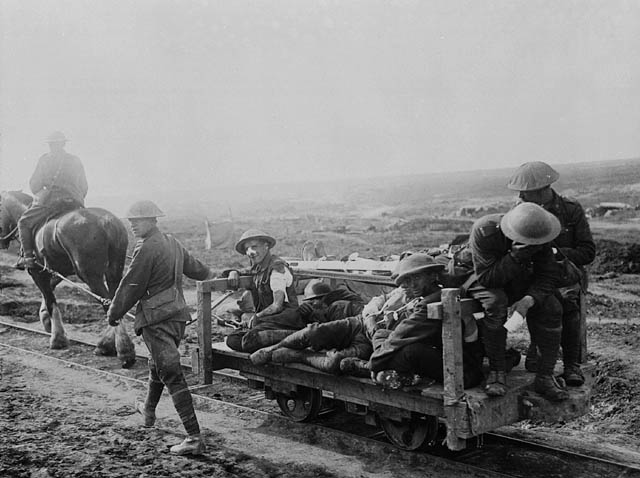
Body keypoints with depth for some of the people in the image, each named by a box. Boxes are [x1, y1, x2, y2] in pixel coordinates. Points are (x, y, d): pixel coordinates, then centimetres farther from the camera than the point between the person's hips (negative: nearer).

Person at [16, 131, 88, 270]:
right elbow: (84, 187, 15)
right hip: (75, 205, 4)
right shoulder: (76, 161, 14)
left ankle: (27, 256, 2)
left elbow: (34, 183, 2)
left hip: (50, 201, -3)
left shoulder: (45, 159, 2)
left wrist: (38, 195, 21)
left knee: (24, 222, 14)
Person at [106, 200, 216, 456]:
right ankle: (148, 411, 50)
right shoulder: (172, 243, 12)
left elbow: (130, 287, -12)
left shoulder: (147, 249, -16)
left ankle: (195, 438, -14)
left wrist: (114, 314, 2)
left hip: (156, 318, -10)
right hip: (177, 314, 10)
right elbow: (192, 265, 31)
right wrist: (208, 273, 52)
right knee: (158, 365, 28)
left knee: (171, 375, -11)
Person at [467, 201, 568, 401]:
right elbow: (487, 277, -31)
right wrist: (515, 257, -45)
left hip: (519, 280, 4)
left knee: (551, 309, -22)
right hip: (484, 280, -4)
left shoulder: (538, 236, -18)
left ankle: (545, 377, -12)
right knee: (496, 302, -38)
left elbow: (548, 274, -15)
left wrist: (529, 299, -34)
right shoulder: (483, 231, -31)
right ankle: (496, 371, -24)